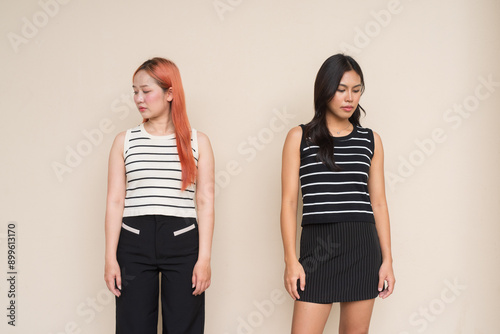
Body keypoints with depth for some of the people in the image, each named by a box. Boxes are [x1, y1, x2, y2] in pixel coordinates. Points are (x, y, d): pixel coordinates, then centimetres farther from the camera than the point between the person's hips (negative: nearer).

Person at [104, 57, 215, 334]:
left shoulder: (197, 142, 5)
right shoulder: (125, 141, 7)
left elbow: (205, 202, 2)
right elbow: (115, 201, 4)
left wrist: (204, 258, -5)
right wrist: (110, 258, -1)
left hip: (183, 241, -1)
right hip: (134, 241, 1)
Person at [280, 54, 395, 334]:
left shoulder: (370, 140, 10)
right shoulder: (300, 138, 3)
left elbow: (378, 201, 10)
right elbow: (289, 201, 0)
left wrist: (387, 258, 5)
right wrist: (291, 260, -7)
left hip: (363, 246, 2)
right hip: (318, 244, -2)